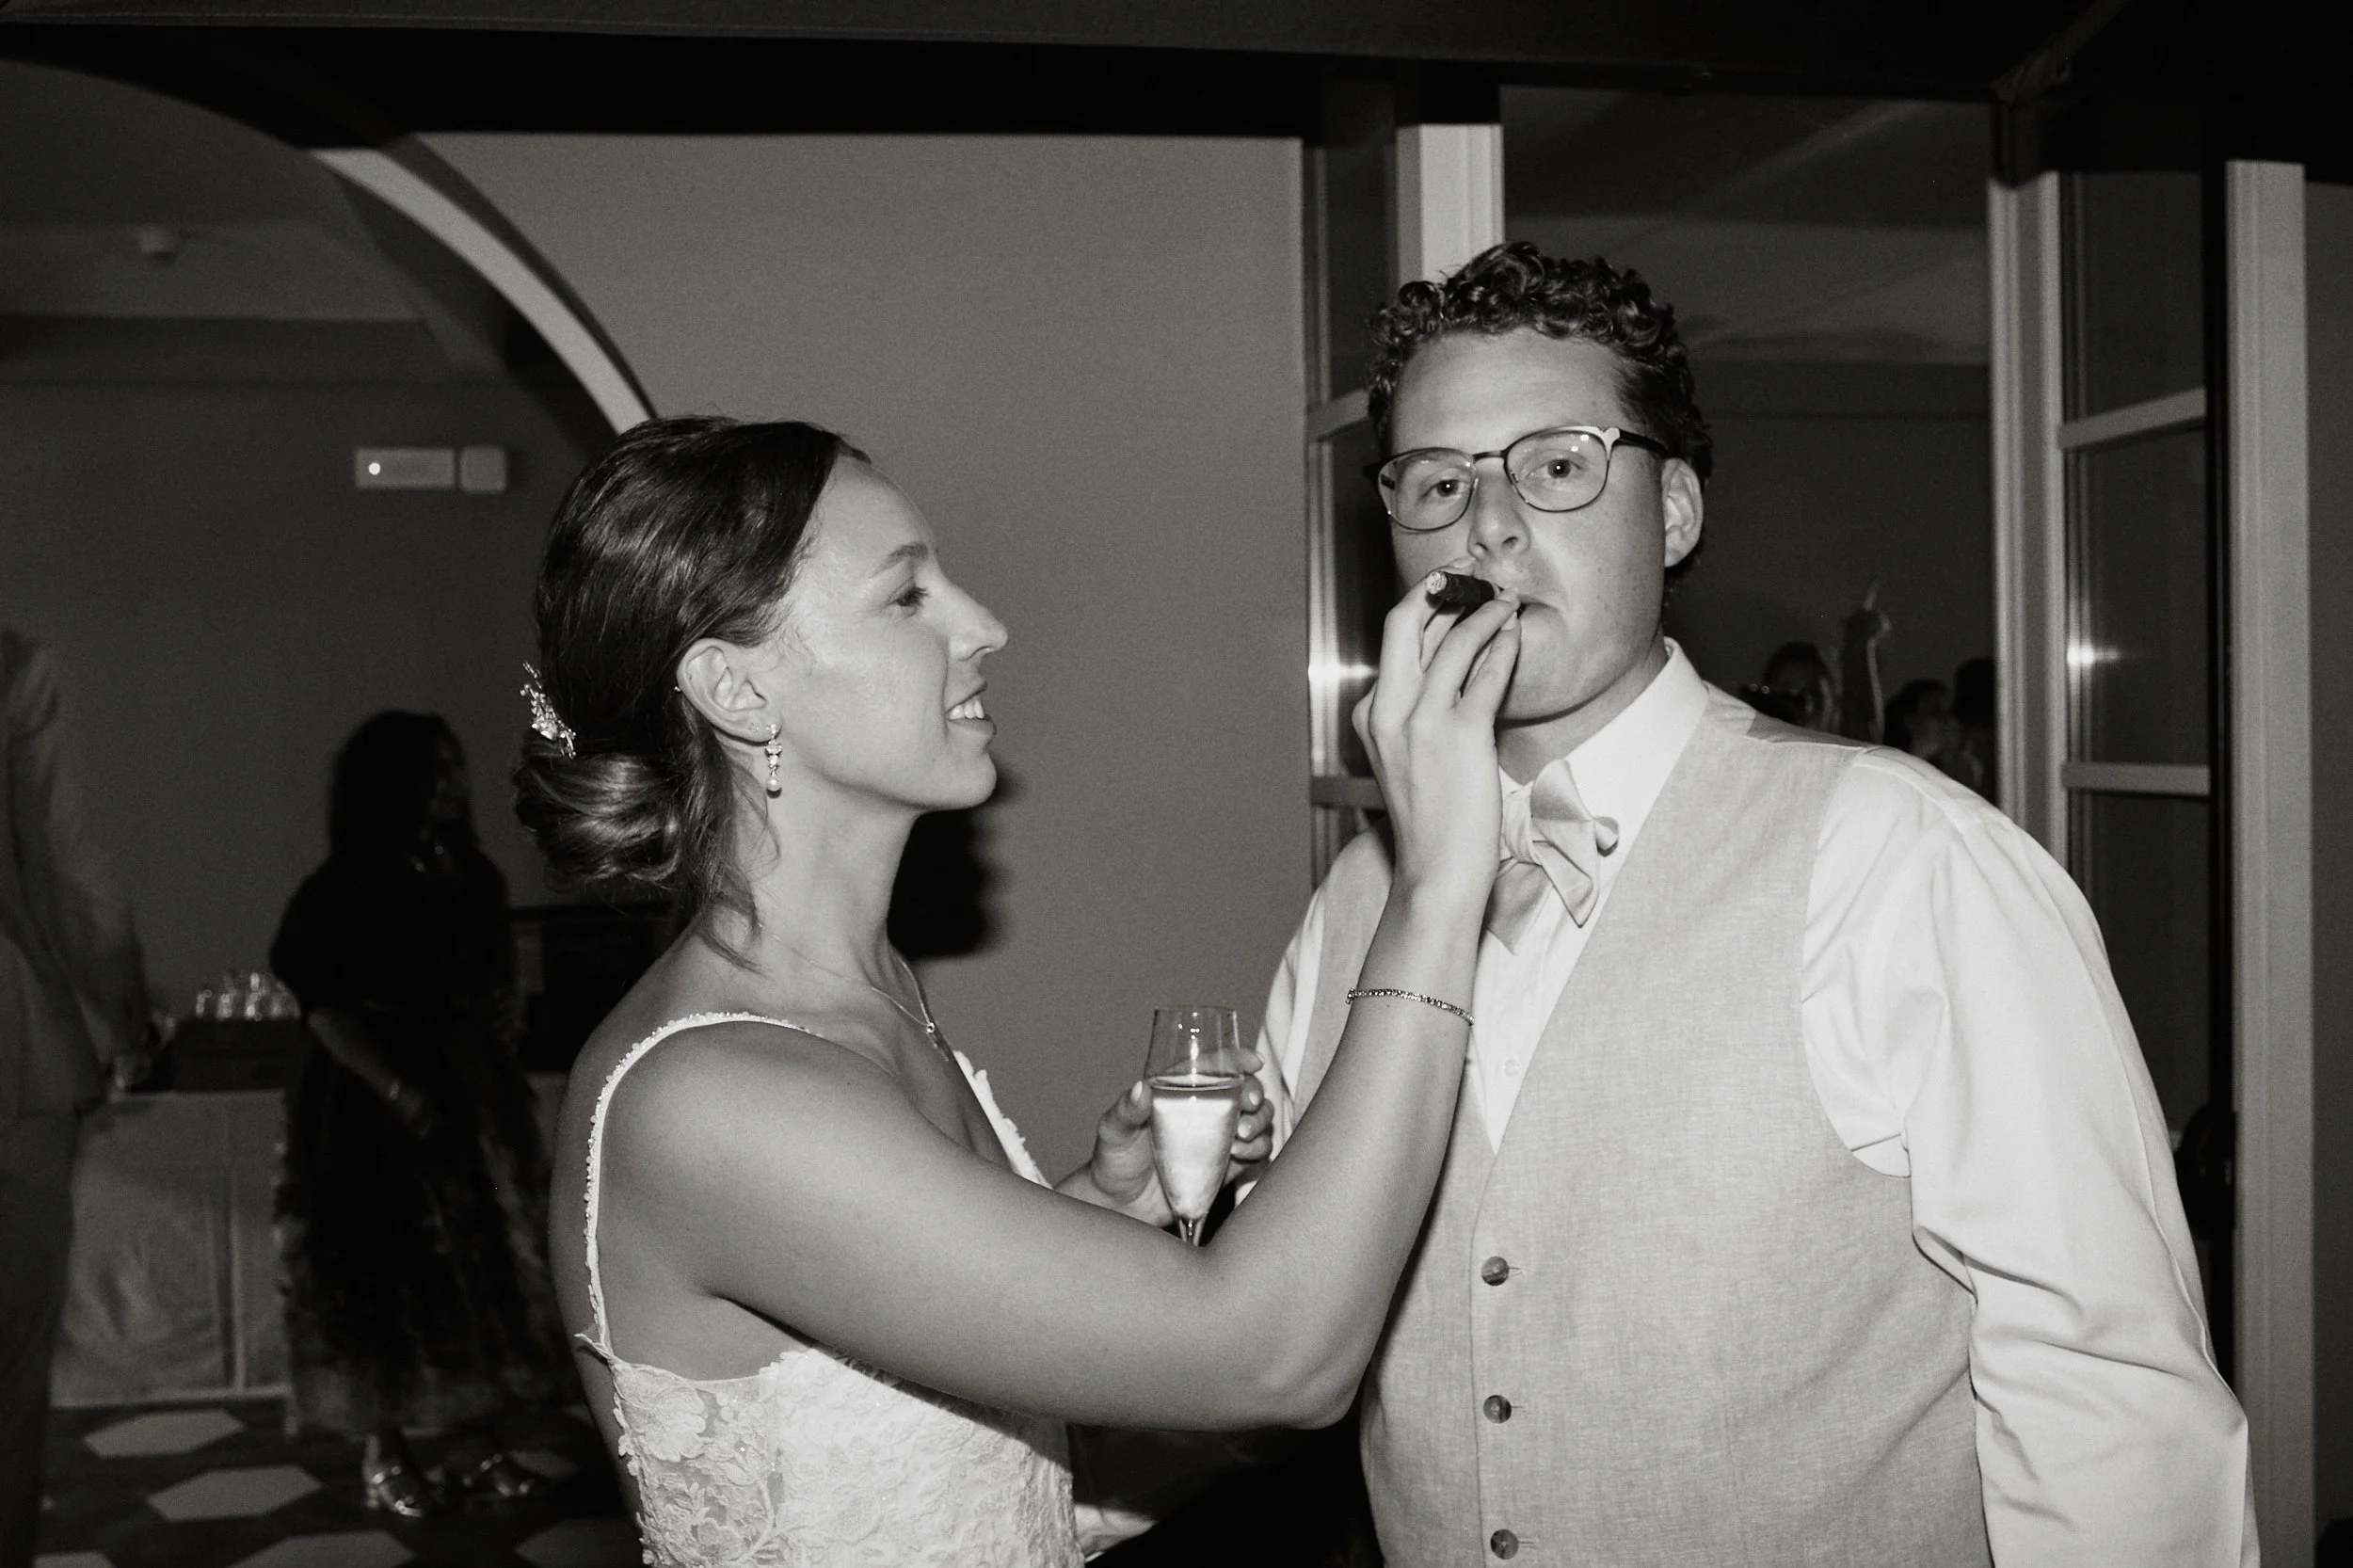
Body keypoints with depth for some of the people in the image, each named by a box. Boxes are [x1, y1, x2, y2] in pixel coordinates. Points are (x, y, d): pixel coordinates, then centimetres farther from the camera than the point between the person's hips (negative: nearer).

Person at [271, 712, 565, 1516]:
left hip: (470, 1096, 6)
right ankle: (383, 1455, 12)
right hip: (374, 1107, -6)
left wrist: (494, 1076, 7)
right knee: (384, 1271, 1)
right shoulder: (345, 891, -10)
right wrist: (398, 1090, -22)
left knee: (478, 1266, 8)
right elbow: (325, 1007, -15)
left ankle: (473, 1444, 18)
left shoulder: (472, 877, 7)